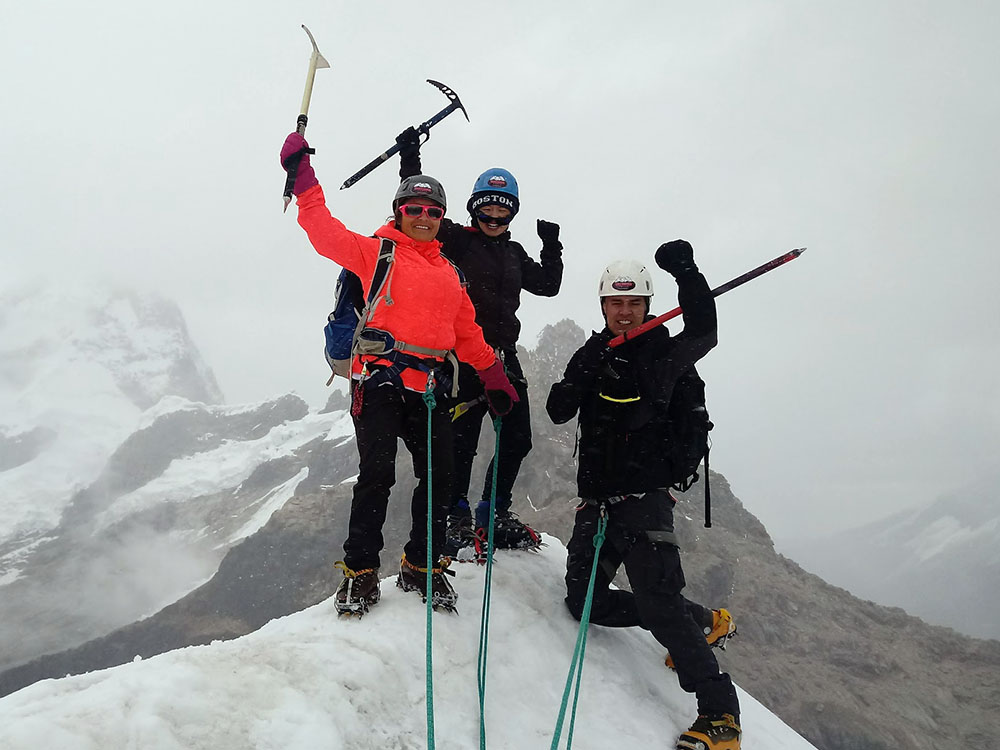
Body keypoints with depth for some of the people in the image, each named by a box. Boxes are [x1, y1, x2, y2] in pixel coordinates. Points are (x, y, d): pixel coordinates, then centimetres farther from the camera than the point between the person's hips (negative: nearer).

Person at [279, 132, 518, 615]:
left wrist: (494, 379, 21)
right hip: (381, 379, -5)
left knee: (439, 476, 3)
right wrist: (302, 174, -3)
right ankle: (360, 572, 1)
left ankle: (422, 566, 18)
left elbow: (467, 332, 26)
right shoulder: (377, 252, 8)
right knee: (377, 474, -11)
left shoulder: (449, 272, 22)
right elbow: (323, 229, 2)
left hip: (430, 387, 5)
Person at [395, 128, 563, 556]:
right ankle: (456, 517, 10)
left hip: (504, 354, 6)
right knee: (463, 437, -6)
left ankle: (495, 512, 23)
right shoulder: (457, 240, 2)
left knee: (517, 438, 8)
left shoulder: (514, 253, 19)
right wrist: (410, 162, -10)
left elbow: (547, 285, 26)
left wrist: (552, 247, 17)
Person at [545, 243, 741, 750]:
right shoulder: (591, 355, 12)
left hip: (645, 498, -5)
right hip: (596, 501, 6)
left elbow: (703, 335, -18)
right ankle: (699, 622, 20)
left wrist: (686, 273, -26)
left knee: (656, 601, -18)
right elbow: (558, 412, 0)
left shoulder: (662, 354, 2)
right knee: (585, 602, 5)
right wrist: (580, 377, -18)